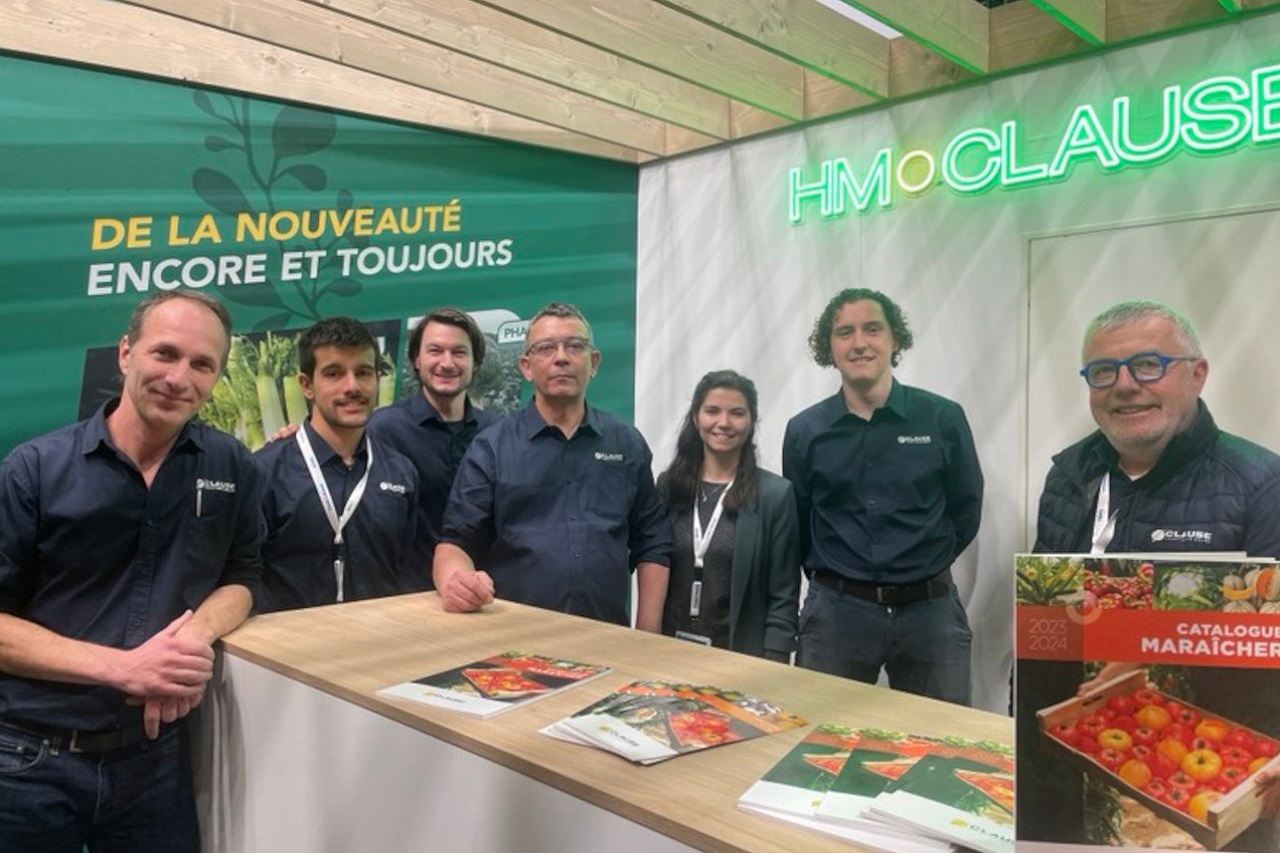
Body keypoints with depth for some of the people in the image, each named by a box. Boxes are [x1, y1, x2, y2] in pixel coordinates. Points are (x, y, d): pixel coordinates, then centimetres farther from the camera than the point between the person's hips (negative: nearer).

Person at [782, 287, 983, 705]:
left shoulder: (943, 418, -4)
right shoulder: (804, 431, -2)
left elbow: (965, 512, 7)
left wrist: (922, 568, 11)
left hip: (930, 611, 0)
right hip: (836, 612, 0)